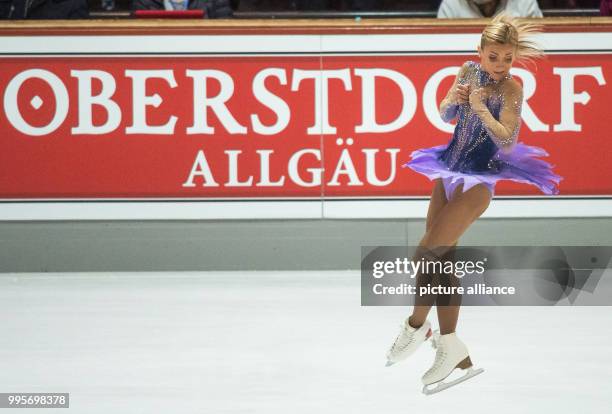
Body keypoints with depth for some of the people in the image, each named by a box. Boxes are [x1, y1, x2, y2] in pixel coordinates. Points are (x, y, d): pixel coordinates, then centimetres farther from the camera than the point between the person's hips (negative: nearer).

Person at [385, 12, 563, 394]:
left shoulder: (511, 88, -17)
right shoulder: (469, 71, 1)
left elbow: (507, 141, -29)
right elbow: (446, 116, 12)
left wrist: (479, 105, -24)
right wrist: (455, 99, -9)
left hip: (478, 178, -7)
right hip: (451, 170, 7)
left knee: (426, 254, -10)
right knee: (442, 257, 7)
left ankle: (417, 325, 13)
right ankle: (452, 349, 12)